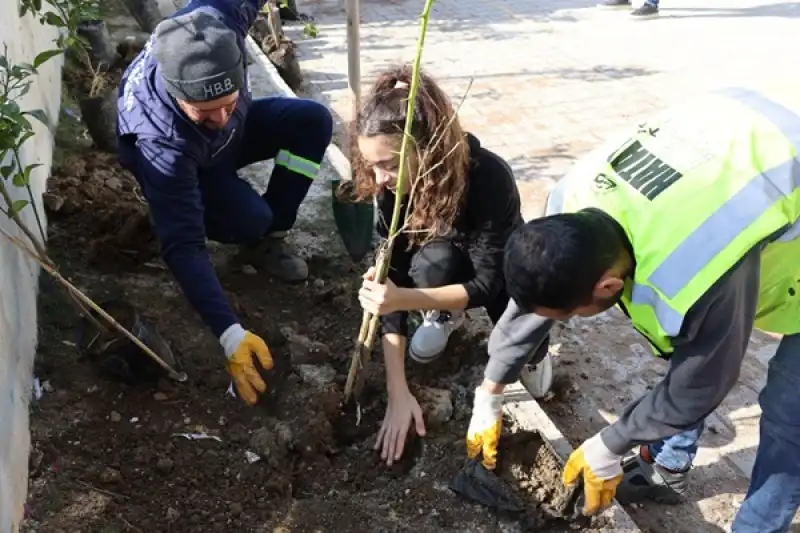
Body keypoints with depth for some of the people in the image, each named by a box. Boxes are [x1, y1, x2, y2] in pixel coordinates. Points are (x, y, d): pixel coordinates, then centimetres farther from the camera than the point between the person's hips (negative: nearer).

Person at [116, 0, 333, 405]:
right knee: (249, 219, -32)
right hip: (183, 166, -5)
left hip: (237, 129, 5)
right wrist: (229, 333, -50)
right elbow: (182, 244, -44)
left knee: (313, 121, -17)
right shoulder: (161, 141, -44)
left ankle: (268, 240, -6)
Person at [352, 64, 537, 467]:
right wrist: (398, 392, -34)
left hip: (501, 268, -2)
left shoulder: (488, 178, -38)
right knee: (431, 260, -34)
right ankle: (445, 315, 0)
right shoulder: (393, 187, -27)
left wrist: (404, 298, -50)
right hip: (446, 264, 2)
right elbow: (391, 279, -28)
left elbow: (488, 282, -34)